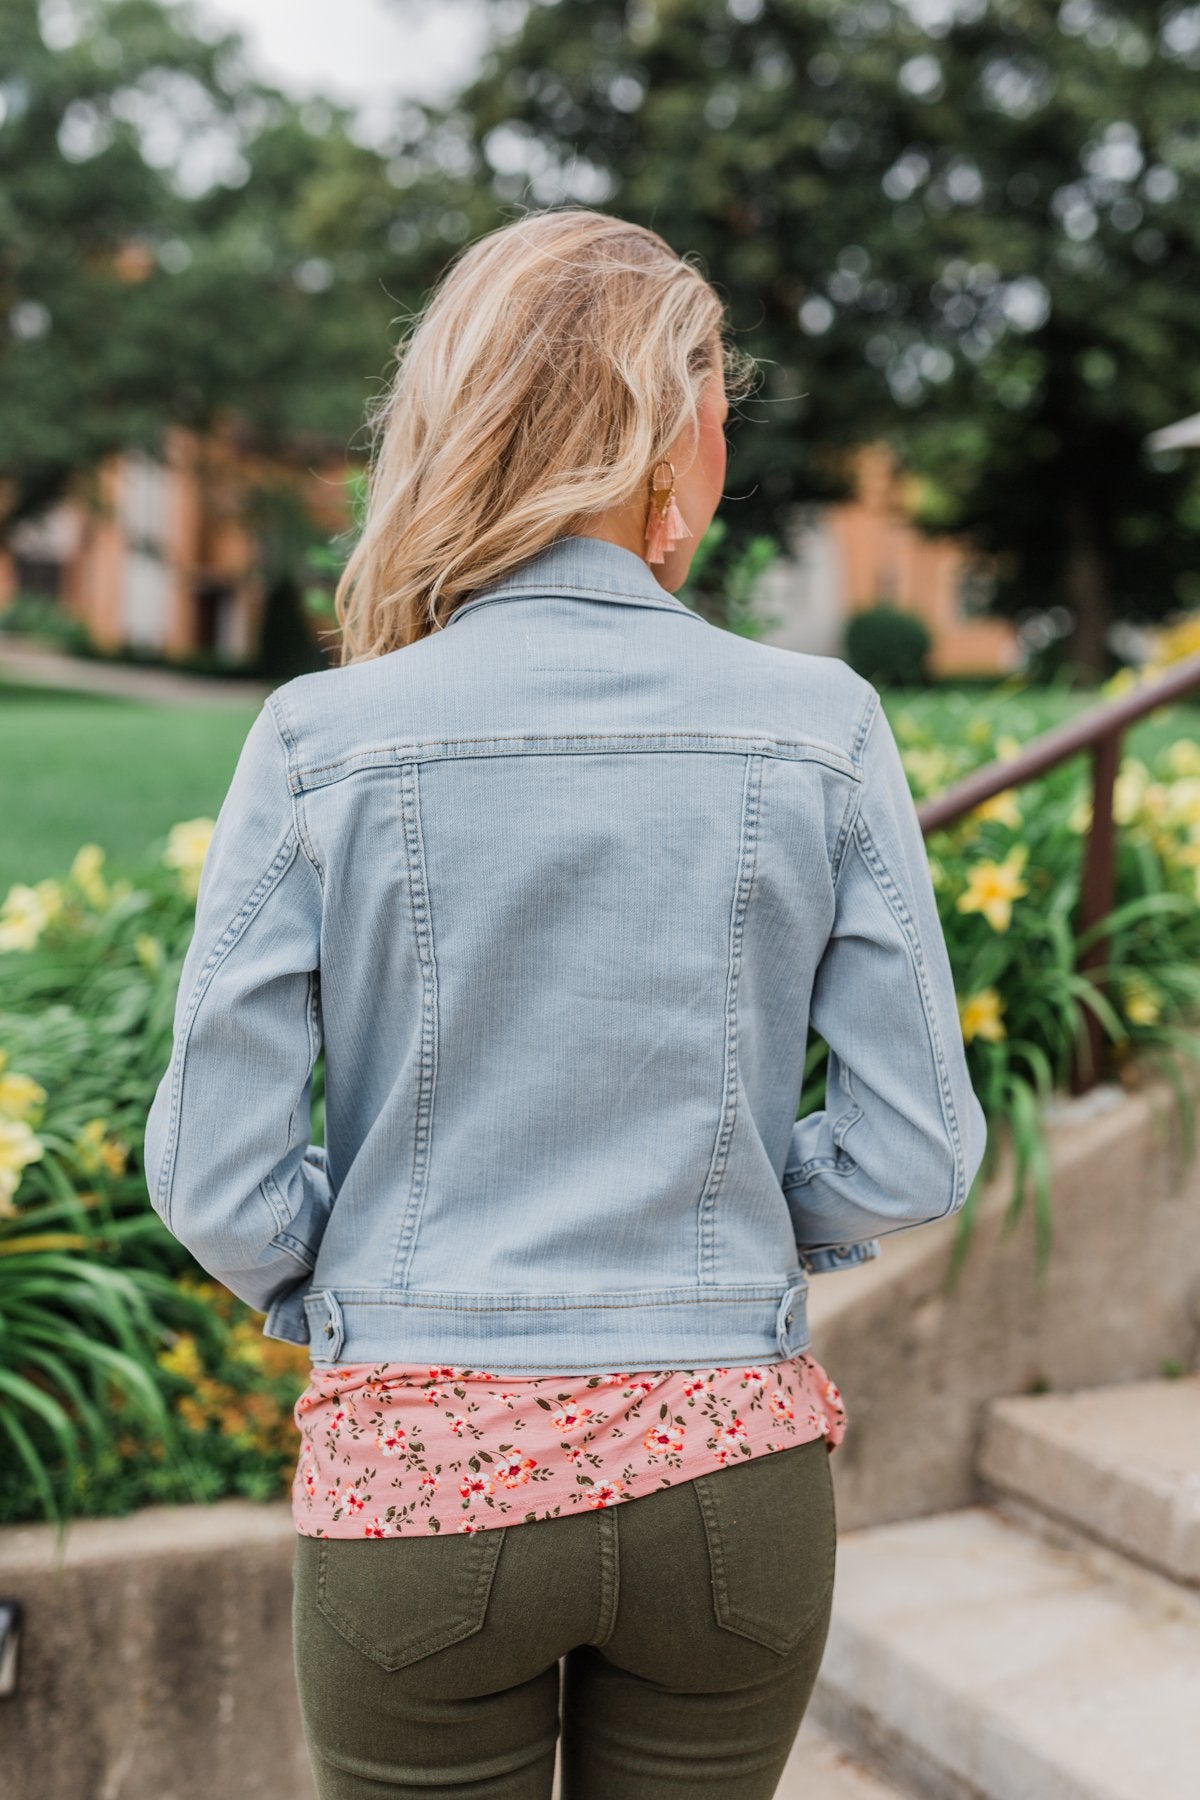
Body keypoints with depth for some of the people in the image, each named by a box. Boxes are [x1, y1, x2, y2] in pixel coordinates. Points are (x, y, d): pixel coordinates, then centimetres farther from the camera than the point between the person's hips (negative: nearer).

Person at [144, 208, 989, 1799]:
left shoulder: (321, 741, -9)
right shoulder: (818, 729, -7)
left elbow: (216, 1181, -9)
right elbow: (917, 1157, -5)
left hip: (419, 1482, -1)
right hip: (729, 1471, 1)